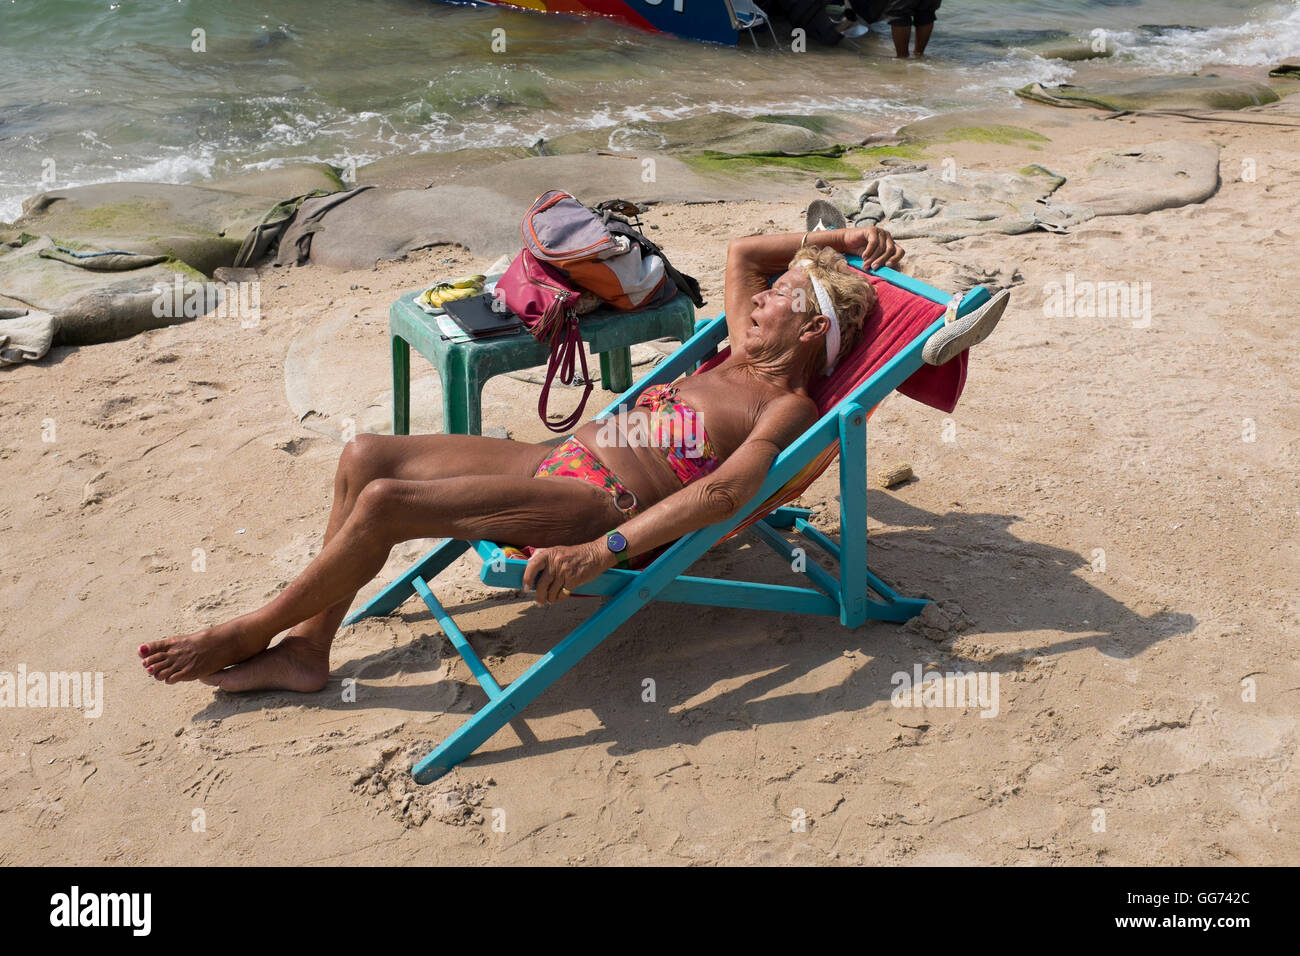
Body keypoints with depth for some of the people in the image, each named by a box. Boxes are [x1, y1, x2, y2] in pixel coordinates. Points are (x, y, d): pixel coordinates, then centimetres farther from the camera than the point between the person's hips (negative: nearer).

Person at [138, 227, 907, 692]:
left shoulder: (790, 411, -7)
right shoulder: (743, 360, 19)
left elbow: (721, 494, -25)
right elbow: (742, 253, 35)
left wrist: (602, 552, -35)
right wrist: (833, 240, 29)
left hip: (601, 506, -9)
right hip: (555, 461, 10)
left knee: (383, 503, -21)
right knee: (365, 455, -2)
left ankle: (256, 630, 3)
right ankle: (306, 650, 5)